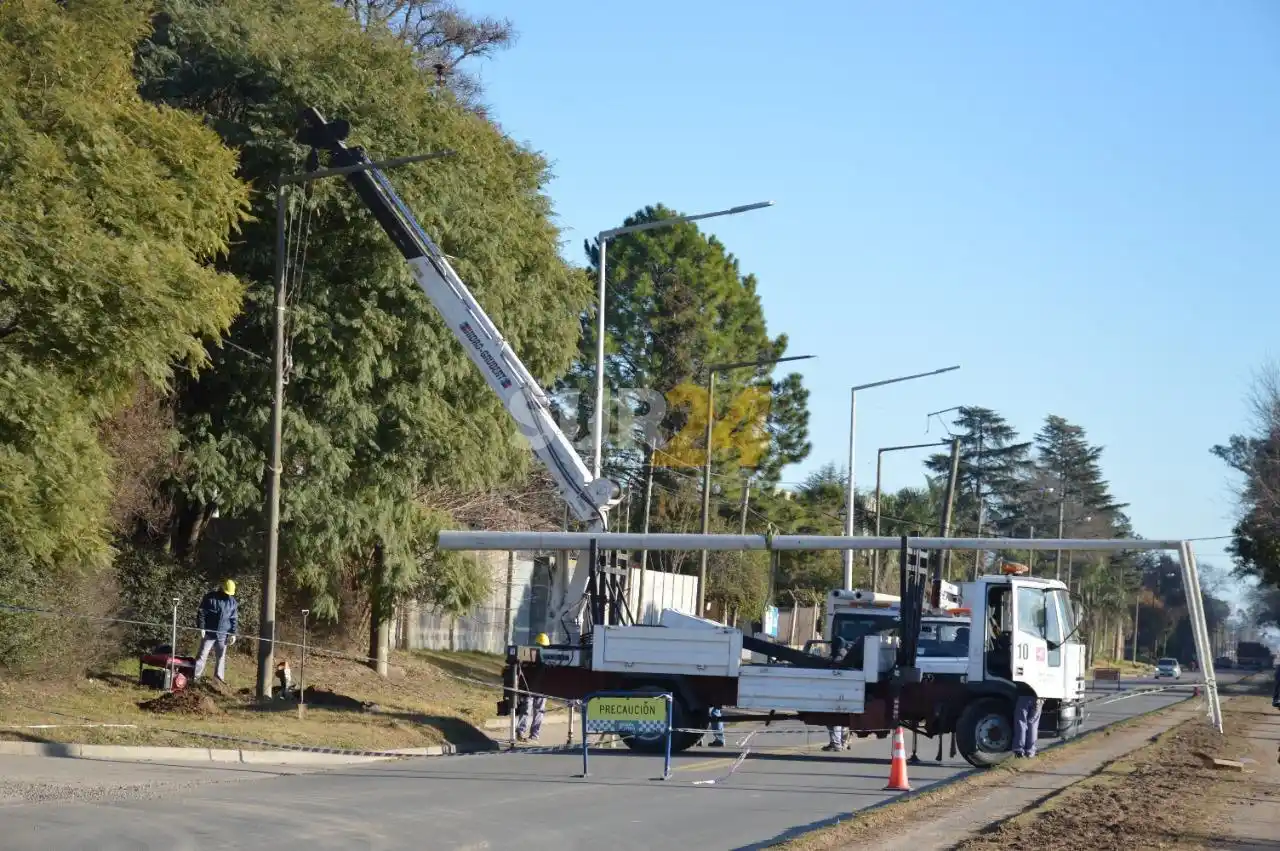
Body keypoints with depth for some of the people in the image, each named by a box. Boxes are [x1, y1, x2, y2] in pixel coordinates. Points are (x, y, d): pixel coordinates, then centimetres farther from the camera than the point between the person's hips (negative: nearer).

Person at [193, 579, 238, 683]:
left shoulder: (232, 602, 4)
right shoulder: (210, 597, -7)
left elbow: (234, 619, 10)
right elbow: (201, 613, -6)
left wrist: (233, 633, 4)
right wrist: (201, 628, -13)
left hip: (223, 634, 3)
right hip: (209, 633, -3)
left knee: (221, 655, 12)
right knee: (202, 654, -2)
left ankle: (219, 675, 24)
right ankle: (195, 675, -1)